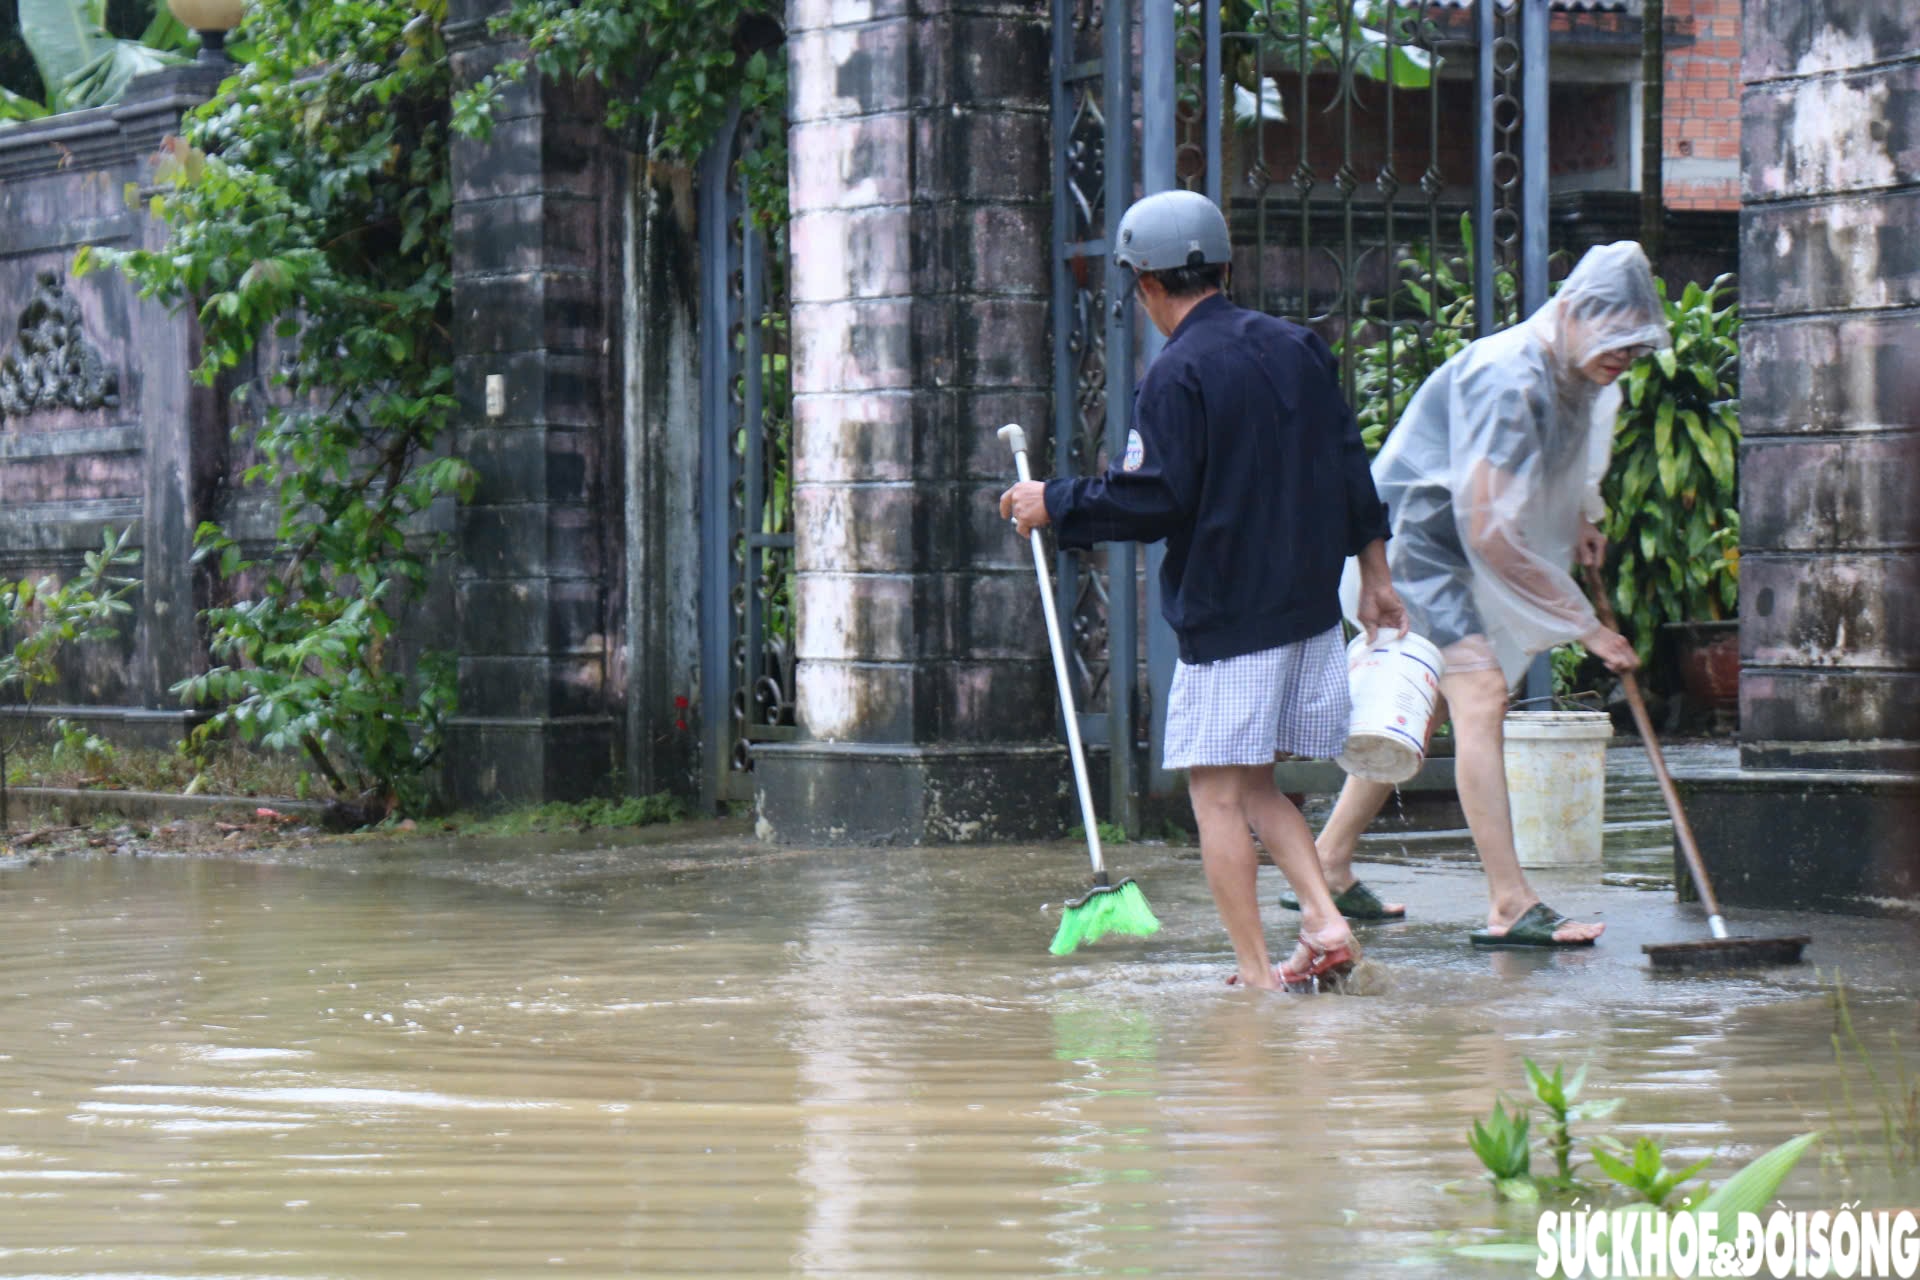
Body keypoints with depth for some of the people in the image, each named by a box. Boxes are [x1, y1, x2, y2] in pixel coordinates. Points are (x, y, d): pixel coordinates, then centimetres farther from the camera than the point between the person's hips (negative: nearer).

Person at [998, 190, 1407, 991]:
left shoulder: (1178, 375, -12)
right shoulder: (1298, 348, 10)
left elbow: (1151, 499, -16)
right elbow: (1351, 468, 14)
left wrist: (1054, 505, -3)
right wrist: (1374, 574, 22)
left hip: (1224, 616, -7)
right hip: (1310, 605, 7)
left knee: (1216, 794, -1)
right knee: (1254, 786, 17)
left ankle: (1255, 971, -4)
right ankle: (1324, 921, 1)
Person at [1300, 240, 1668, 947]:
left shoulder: (1575, 377, 3)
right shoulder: (1508, 379, -28)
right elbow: (1490, 532, -31)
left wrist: (1579, 520, 8)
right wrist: (1585, 625, -26)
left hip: (1440, 548, 11)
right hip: (1409, 536, -11)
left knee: (1427, 707, 16)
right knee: (1481, 690, -19)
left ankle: (1325, 868, 27)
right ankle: (1510, 906, -25)